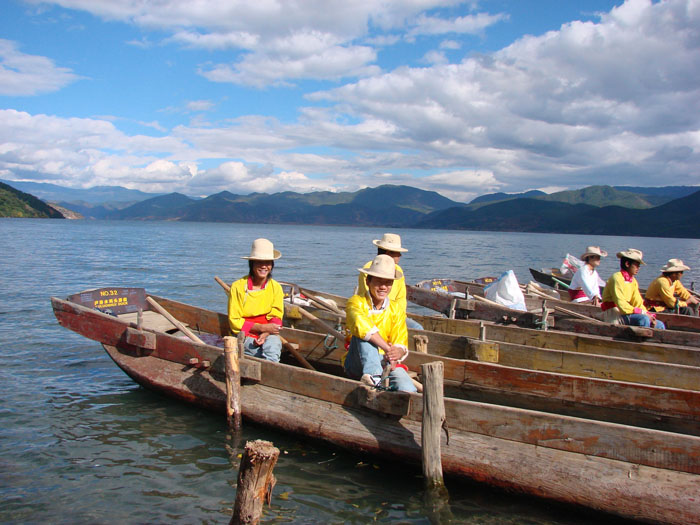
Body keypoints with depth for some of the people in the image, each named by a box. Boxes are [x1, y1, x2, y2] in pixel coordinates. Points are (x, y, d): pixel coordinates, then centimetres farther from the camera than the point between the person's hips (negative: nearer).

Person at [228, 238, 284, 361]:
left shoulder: (276, 287, 3)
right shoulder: (238, 287, -6)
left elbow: (276, 318, 3)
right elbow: (235, 322, -5)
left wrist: (265, 335, -19)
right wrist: (262, 327, -16)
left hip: (268, 335, 2)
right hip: (244, 336, -2)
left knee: (273, 343, -33)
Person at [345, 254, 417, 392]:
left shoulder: (396, 310, 6)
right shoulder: (357, 302, -7)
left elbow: (401, 345, -1)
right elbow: (360, 325, -30)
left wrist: (398, 352, -27)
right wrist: (387, 348, -34)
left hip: (385, 361, 2)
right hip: (357, 364, -2)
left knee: (408, 390, -28)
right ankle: (373, 376, -41)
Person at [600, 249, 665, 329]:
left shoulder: (633, 281, 15)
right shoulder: (617, 278, -13)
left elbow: (638, 303, 11)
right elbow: (621, 305, -21)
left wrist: (649, 315, -8)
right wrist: (644, 313, -22)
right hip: (615, 316, -9)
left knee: (659, 325, 2)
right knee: (643, 319, -31)